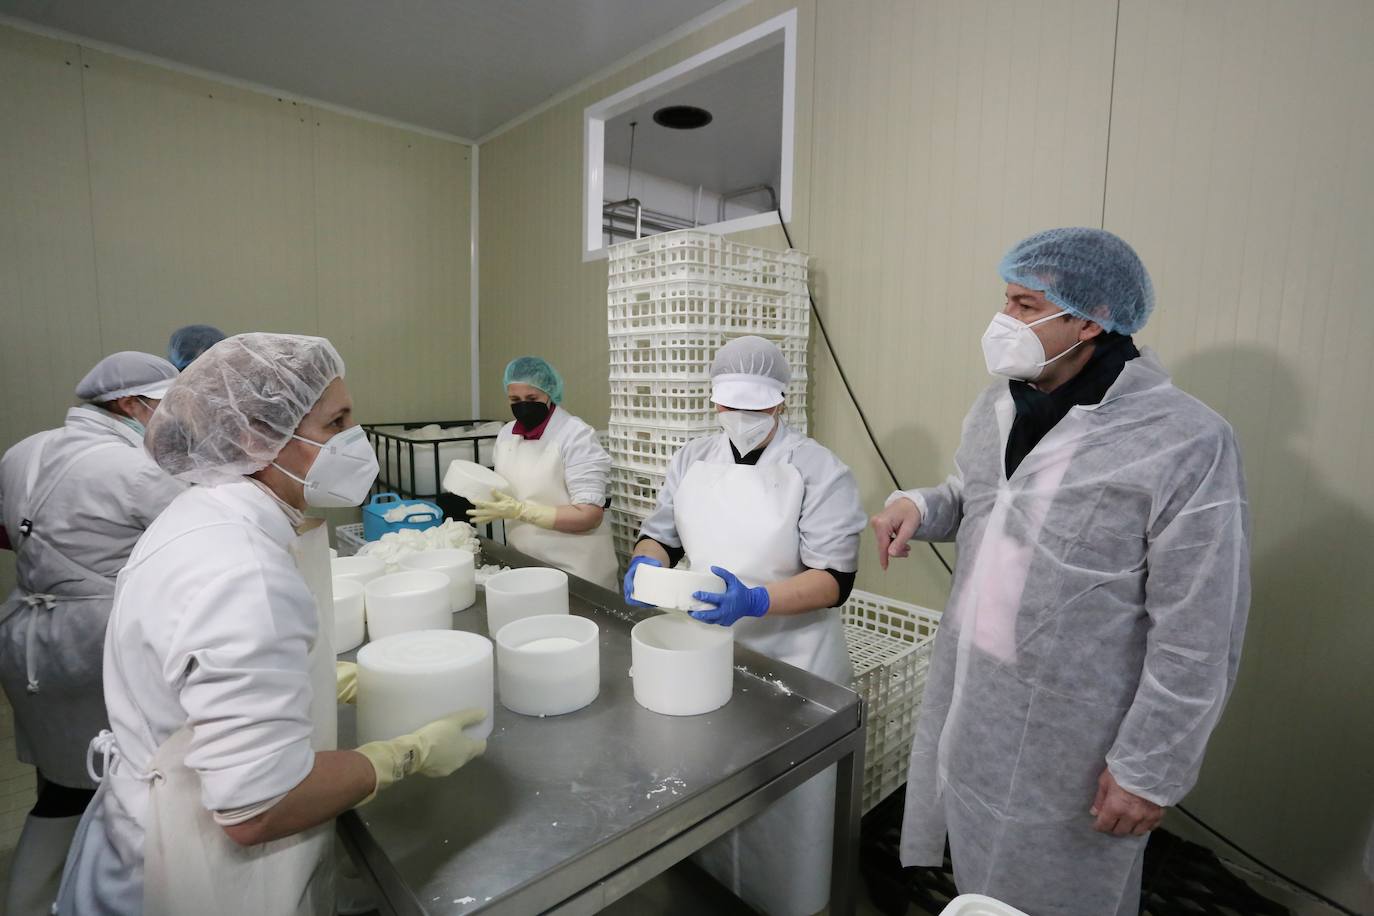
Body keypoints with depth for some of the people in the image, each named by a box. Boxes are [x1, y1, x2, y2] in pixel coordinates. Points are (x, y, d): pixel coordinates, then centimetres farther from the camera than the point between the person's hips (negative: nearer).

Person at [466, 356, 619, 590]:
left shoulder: (576, 435, -16)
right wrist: (488, 500, -6)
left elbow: (589, 515, -21)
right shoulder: (506, 433, 4)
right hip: (523, 565, 6)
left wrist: (520, 510, -26)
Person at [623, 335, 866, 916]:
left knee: (783, 809, 12)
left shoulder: (820, 472, -13)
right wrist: (647, 563, -13)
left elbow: (834, 580, -16)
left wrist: (754, 601, -31)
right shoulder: (693, 459, 2)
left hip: (791, 664, -4)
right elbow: (661, 534, 10)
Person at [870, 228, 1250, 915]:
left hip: (1069, 736, -5)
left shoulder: (1186, 443, -19)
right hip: (966, 701, 6)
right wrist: (918, 505, -5)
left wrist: (1150, 770, -11)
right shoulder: (996, 405, 2)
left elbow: (1196, 639, -16)